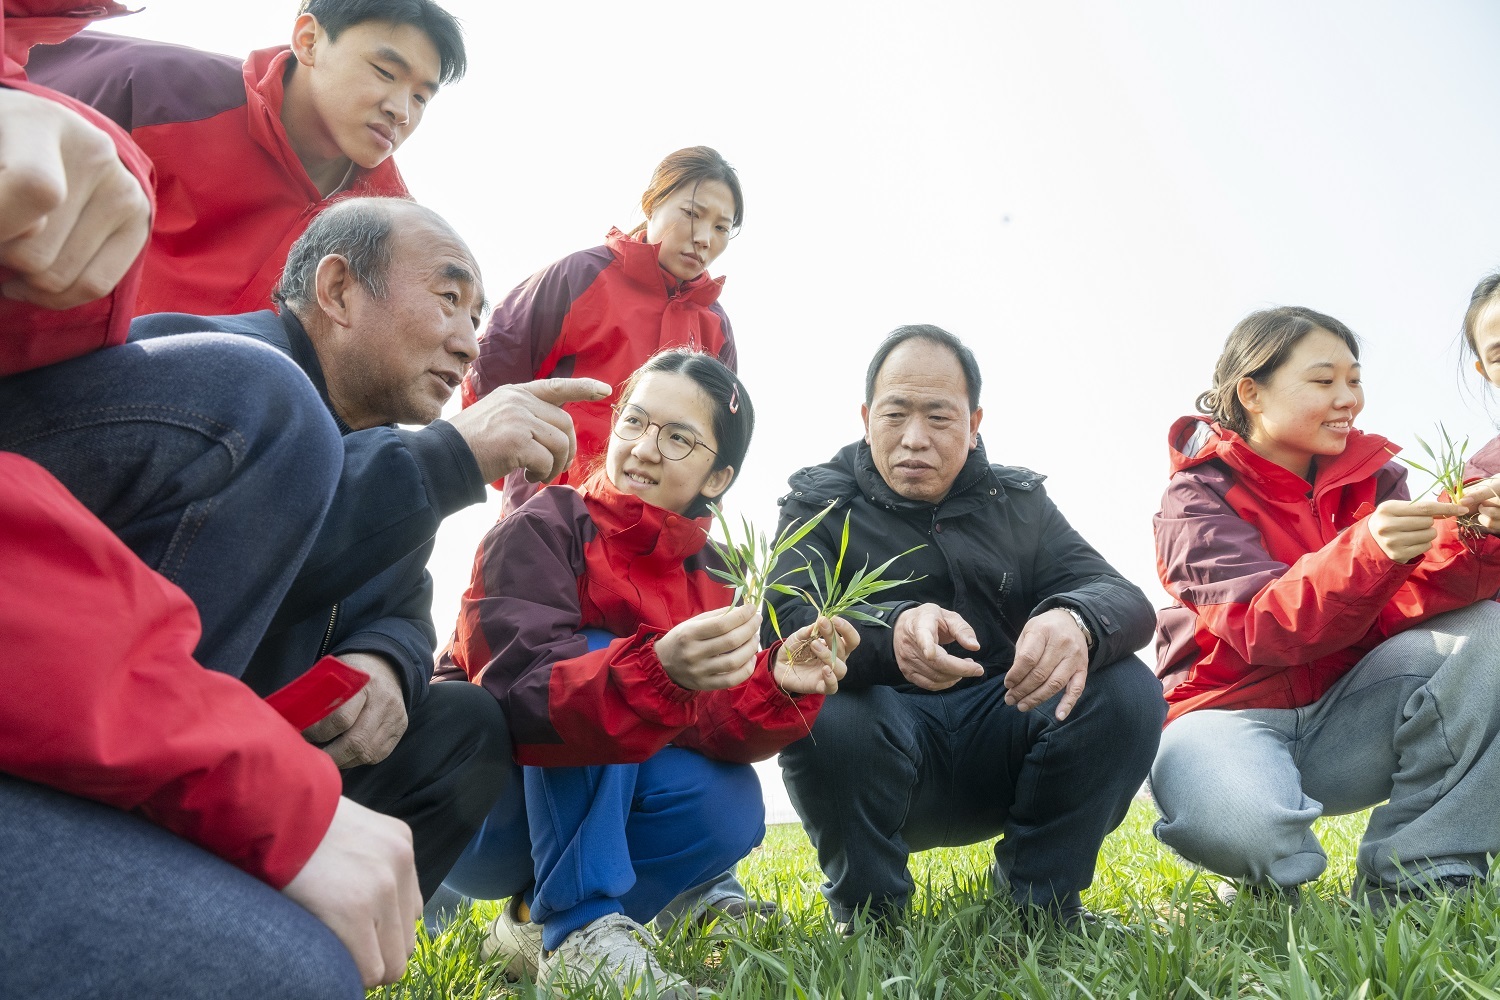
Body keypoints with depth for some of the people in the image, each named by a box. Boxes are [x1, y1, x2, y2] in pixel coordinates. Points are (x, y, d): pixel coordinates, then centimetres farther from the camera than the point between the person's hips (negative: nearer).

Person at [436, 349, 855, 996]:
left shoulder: (714, 581, -1)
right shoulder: (540, 530, -17)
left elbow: (705, 725, -13)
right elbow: (526, 691, -32)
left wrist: (774, 682, -34)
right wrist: (660, 671, -49)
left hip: (585, 813, 5)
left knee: (730, 807, -21)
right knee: (596, 648, -27)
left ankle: (535, 924, 1)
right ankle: (579, 930, -23)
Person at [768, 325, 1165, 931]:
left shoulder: (1019, 502, 12)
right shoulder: (820, 505, 3)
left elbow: (1126, 601, -3)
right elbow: (785, 620, -17)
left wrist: (1076, 622, -30)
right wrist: (889, 632, -40)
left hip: (1004, 732, 3)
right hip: (881, 739, -2)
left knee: (1128, 692, -20)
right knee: (822, 713, -34)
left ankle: (1038, 899, 1)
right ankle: (867, 915, -4)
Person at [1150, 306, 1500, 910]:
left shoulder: (1370, 476, 6)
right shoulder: (1199, 494, -9)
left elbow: (1394, 609, -7)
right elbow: (1263, 629, -23)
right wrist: (1365, 551, -40)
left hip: (1342, 716, 5)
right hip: (1232, 709, -5)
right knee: (1237, 824, -39)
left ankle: (1413, 874, -15)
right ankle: (1280, 876, 2)